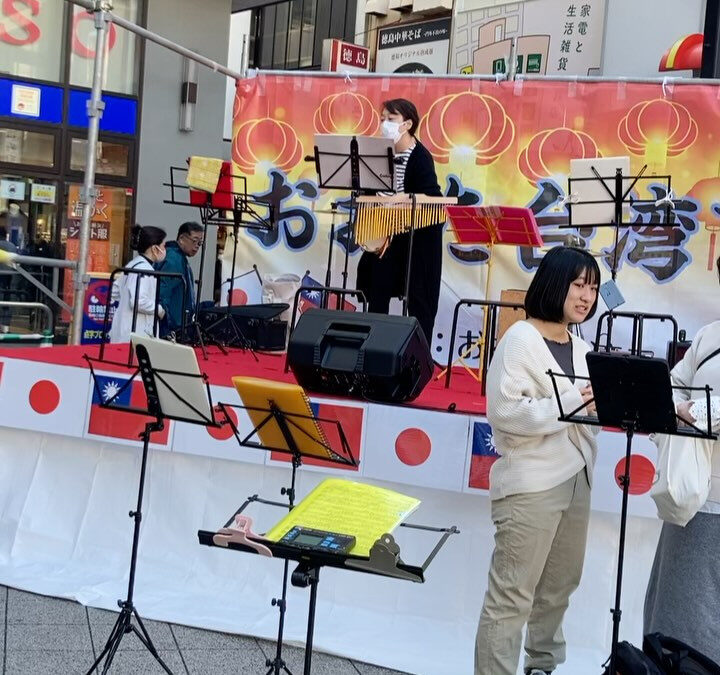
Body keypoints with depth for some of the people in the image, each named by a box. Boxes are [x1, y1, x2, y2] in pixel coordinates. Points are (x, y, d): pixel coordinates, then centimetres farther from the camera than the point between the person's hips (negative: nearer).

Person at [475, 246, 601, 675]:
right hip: (530, 483, -8)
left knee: (560, 586, 17)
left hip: (576, 480, 8)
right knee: (512, 595, -4)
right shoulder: (521, 339, -9)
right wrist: (572, 403, -25)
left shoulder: (583, 350, 14)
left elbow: (588, 410, 15)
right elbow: (504, 412, -19)